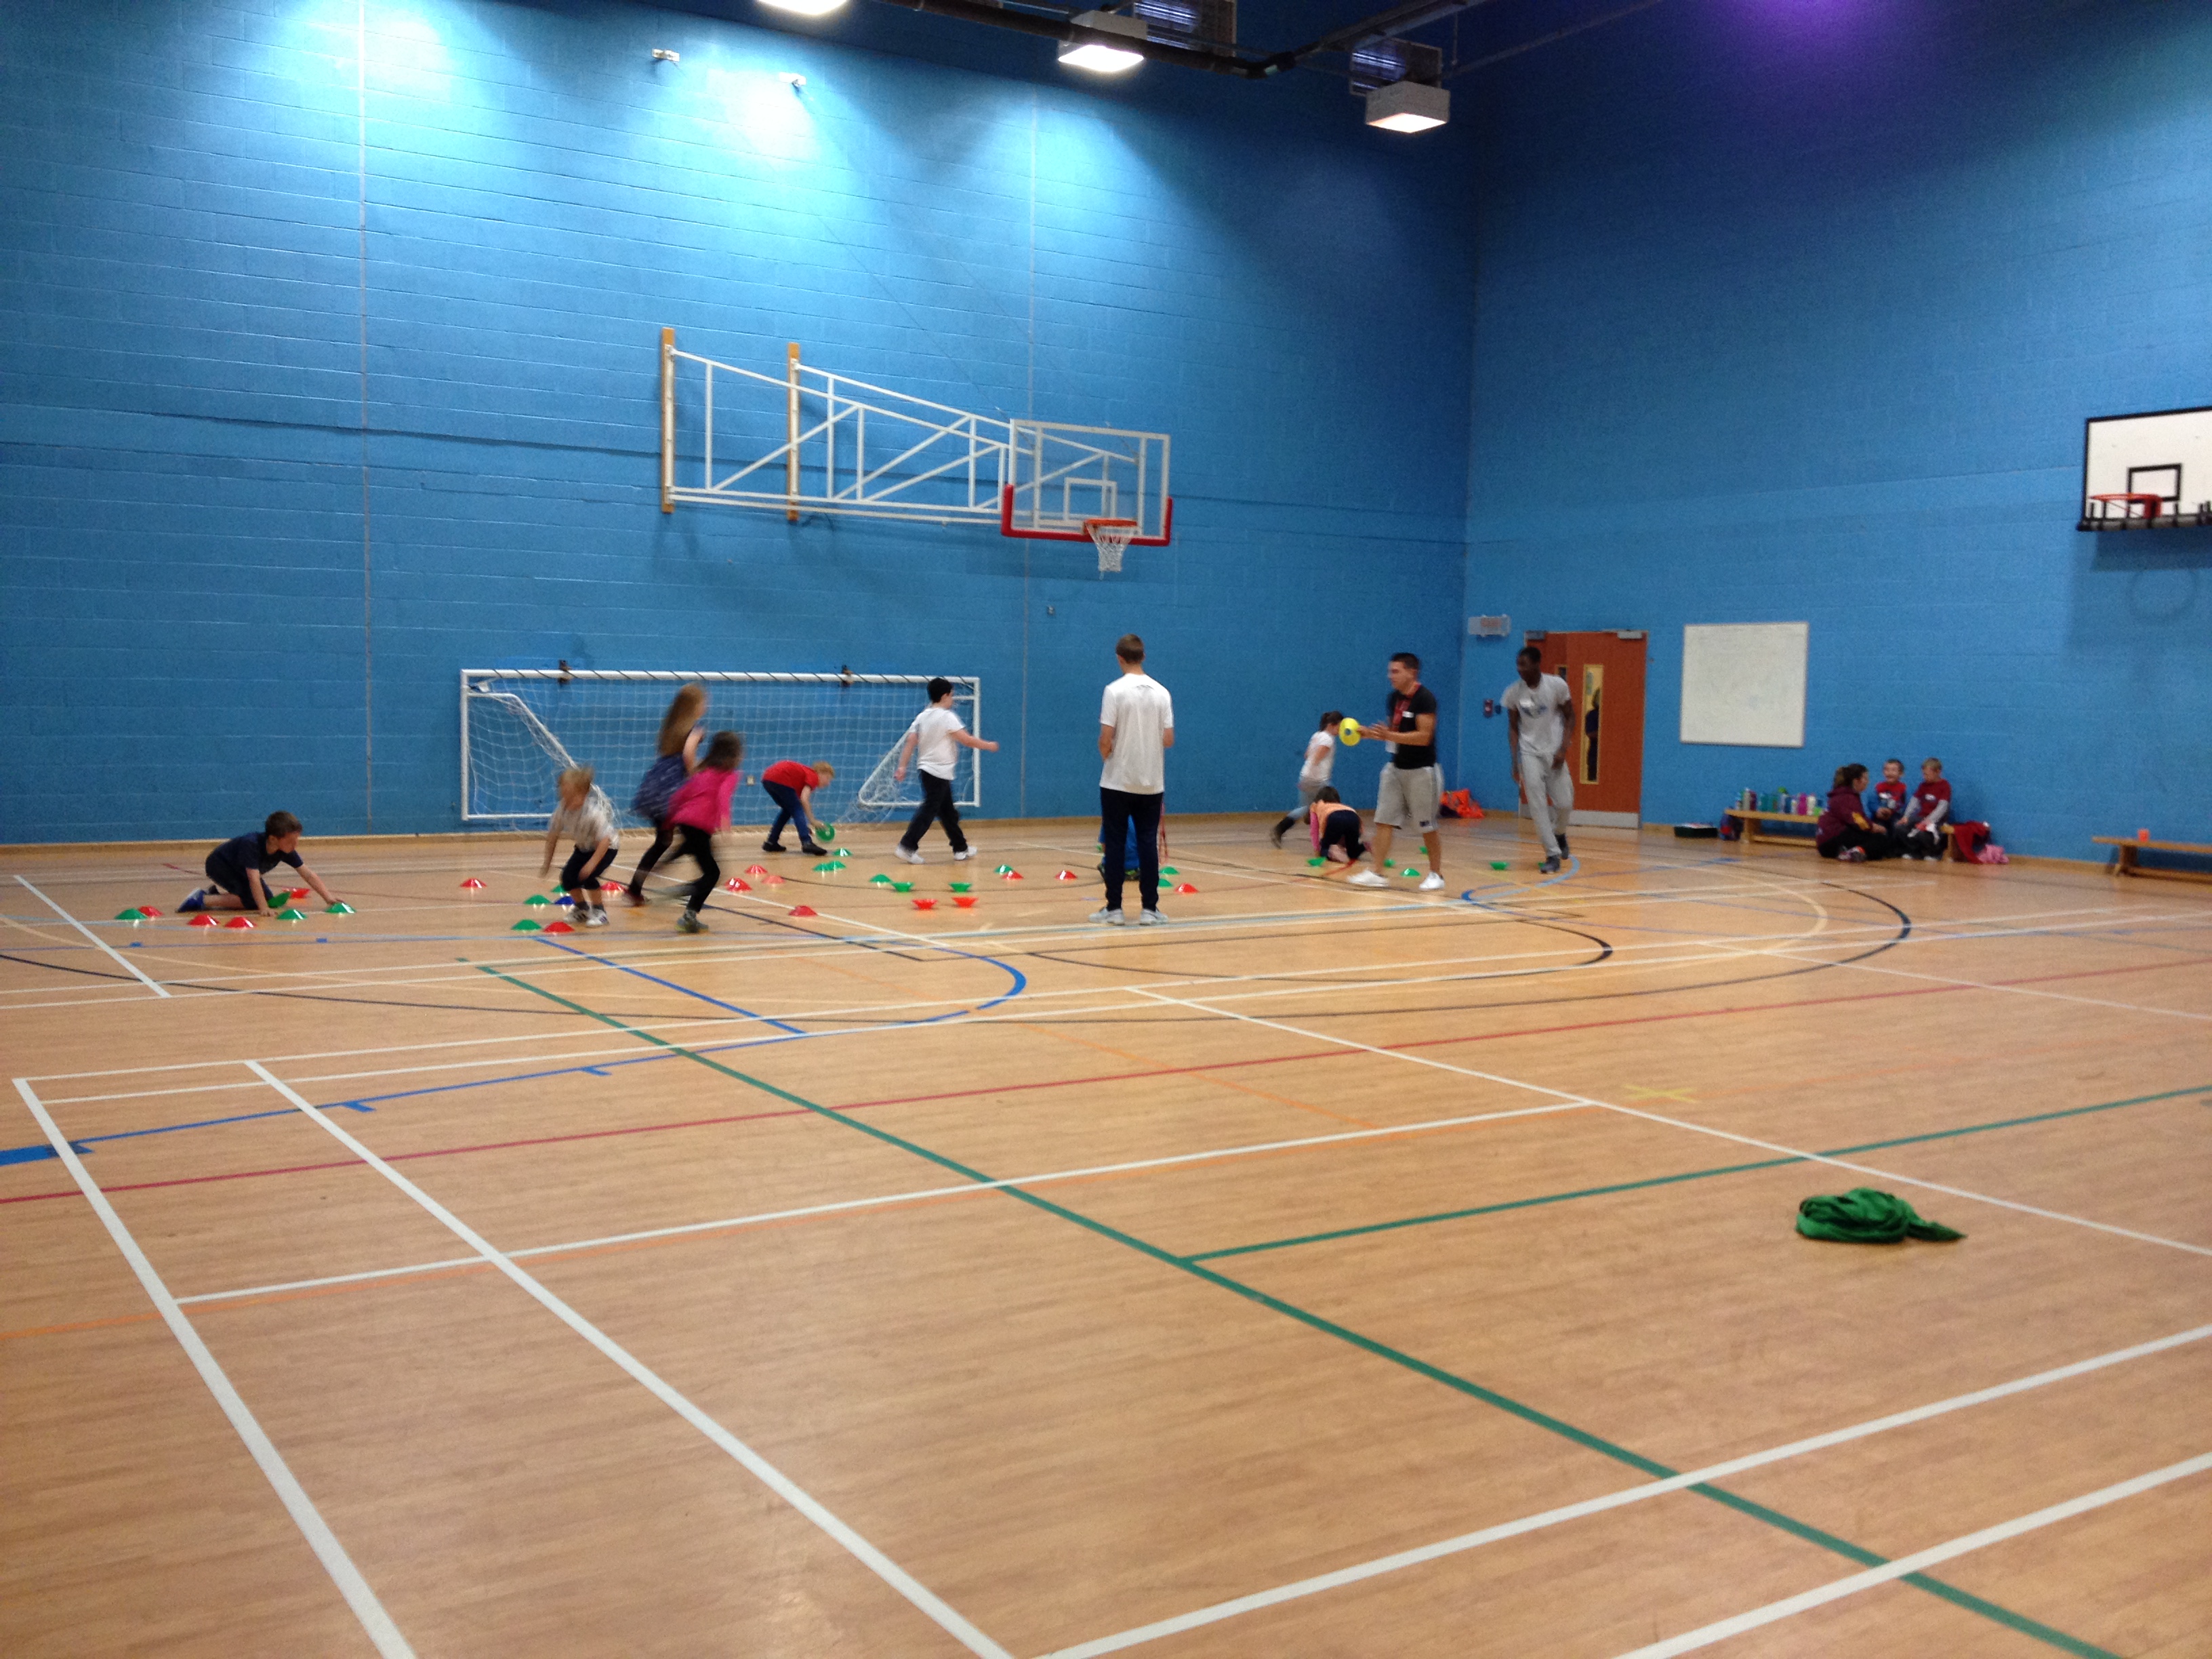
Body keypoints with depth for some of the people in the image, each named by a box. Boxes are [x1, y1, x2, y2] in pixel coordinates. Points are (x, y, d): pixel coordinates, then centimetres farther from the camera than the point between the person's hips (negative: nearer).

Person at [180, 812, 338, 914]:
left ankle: (216, 892, 17)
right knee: (251, 901, -23)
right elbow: (254, 879, -44)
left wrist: (329, 898, -25)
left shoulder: (287, 851, -20)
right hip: (219, 864, -8)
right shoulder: (251, 844, -39)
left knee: (269, 901, 3)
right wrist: (263, 908, -49)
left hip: (239, 871, 8)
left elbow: (309, 875, -18)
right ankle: (202, 899, -13)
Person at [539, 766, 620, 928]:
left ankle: (599, 912, -5)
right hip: (584, 847, 6)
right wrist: (547, 863, -5)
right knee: (567, 878, -9)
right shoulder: (563, 810, -19)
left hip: (607, 847, -6)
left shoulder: (593, 812, -36)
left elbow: (605, 839, -40)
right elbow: (553, 836, -7)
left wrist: (592, 863, -47)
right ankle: (582, 910, 17)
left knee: (586, 876, -26)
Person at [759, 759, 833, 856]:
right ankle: (807, 843, -14)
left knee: (787, 810, 23)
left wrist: (806, 825, 25)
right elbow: (804, 799, -13)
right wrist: (812, 821, -9)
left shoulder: (805, 773, 27)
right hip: (779, 780, -9)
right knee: (797, 810, -2)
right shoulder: (813, 777, 3)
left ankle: (771, 843, 24)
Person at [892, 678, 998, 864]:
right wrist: (989, 745, -1)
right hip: (939, 772, -9)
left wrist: (902, 767, 0)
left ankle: (961, 849, 22)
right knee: (929, 810, -9)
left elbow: (910, 743, 2)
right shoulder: (947, 717, -13)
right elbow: (968, 741, -15)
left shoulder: (922, 717, 9)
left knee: (948, 812, 15)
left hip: (927, 770, 9)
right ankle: (907, 847, -15)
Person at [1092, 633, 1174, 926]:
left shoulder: (1115, 691, -10)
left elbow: (1106, 739, -13)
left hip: (1118, 782, -3)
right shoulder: (1161, 693, 1)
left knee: (1115, 844, 4)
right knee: (1148, 844, 6)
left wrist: (1106, 755, 8)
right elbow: (1169, 740, 2)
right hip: (1151, 783, 3)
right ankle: (1149, 909, 5)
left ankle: (1114, 908, 5)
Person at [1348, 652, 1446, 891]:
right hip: (1396, 768, 7)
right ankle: (1377, 873, 3)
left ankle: (1436, 875, 17)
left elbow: (1424, 737, -23)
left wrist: (1390, 736, -30)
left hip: (1421, 771, -7)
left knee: (1427, 826, 3)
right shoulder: (1395, 697, 7)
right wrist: (1369, 733, 0)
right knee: (1383, 820, 1)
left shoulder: (1424, 698, -17)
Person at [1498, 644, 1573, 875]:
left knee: (1564, 803, 0)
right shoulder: (1513, 692, -6)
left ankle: (1559, 834, 34)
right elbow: (1513, 728, 3)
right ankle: (1553, 855, 0)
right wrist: (1515, 760, -4)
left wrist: (1563, 749, -12)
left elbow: (1569, 717, -2)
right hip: (1529, 752, 1)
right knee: (1537, 806, -9)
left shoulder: (1557, 685, -11)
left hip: (1554, 752, 0)